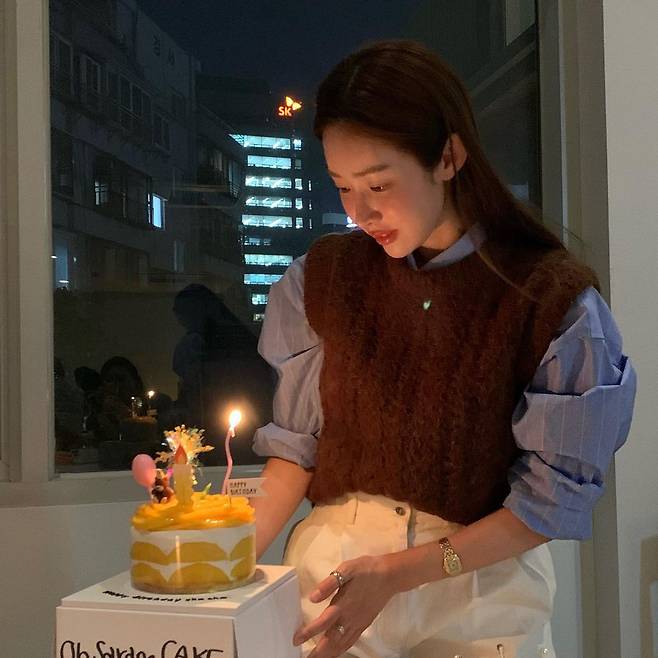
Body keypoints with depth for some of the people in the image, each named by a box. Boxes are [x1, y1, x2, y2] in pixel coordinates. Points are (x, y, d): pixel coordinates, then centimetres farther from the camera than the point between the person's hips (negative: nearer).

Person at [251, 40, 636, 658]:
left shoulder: (554, 298, -15)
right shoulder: (323, 277, -4)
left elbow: (555, 496, -12)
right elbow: (298, 444, 1)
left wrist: (396, 572, -20)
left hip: (484, 587, -2)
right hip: (332, 568, 3)